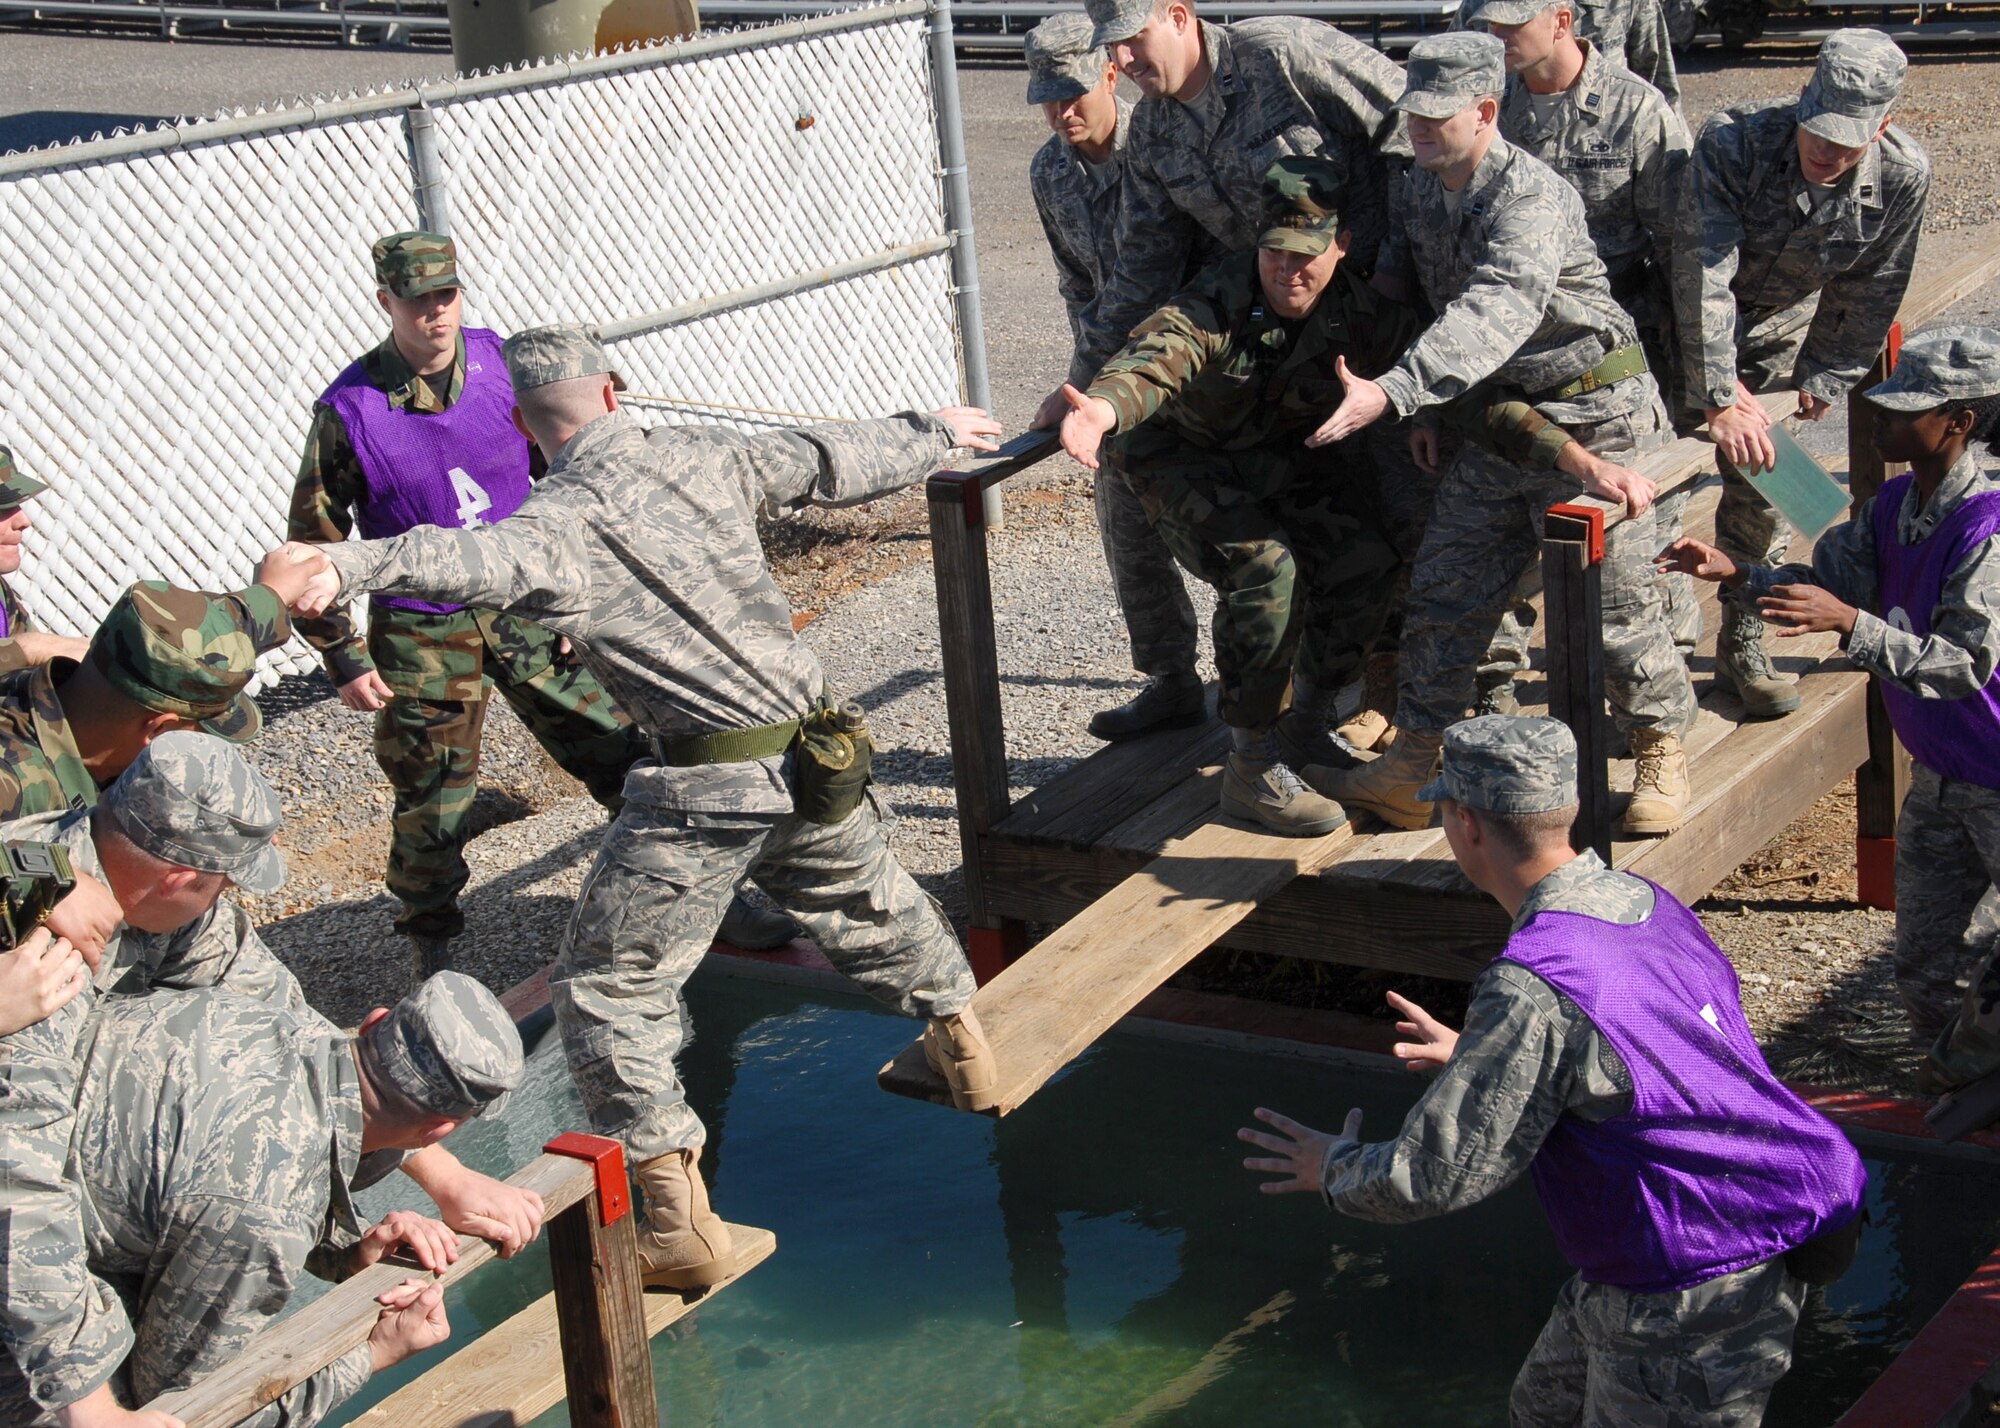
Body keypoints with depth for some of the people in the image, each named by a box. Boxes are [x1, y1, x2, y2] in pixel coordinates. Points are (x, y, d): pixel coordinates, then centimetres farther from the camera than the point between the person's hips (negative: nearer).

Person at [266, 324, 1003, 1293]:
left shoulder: (560, 523, -12)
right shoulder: (707, 459, 5)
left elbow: (480, 561, -35)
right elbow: (834, 460, 19)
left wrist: (348, 564, -50)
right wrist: (933, 436, 38)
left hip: (705, 790, -6)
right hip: (816, 760, 6)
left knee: (606, 985, 5)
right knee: (867, 902, 33)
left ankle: (676, 1221, -1)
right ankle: (961, 1047, 55)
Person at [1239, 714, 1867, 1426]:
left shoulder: (1533, 989, -29)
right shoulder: (1645, 902, 0)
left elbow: (1429, 1179, -23)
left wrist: (1334, 1167, -1)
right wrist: (1473, 1052, 31)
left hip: (1690, 1302, -9)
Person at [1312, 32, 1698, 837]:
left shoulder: (1532, 198, -25)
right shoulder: (1422, 189, 2)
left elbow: (1494, 313, -41)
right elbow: (1420, 294, 17)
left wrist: (1395, 393, -52)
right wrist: (1429, 411, 12)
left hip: (1594, 415, -8)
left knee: (1614, 604, -1)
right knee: (1443, 590, 5)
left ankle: (1660, 754, 19)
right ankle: (1418, 765, 12)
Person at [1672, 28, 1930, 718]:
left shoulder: (1903, 177, -23)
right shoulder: (1734, 139, -33)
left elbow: (1870, 292, -7)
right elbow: (1701, 273, -38)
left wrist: (1827, 375, -2)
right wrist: (1721, 398, -42)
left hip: (1781, 328, 2)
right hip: (1692, 324, -2)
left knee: (1760, 491, -1)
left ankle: (1744, 648, 14)